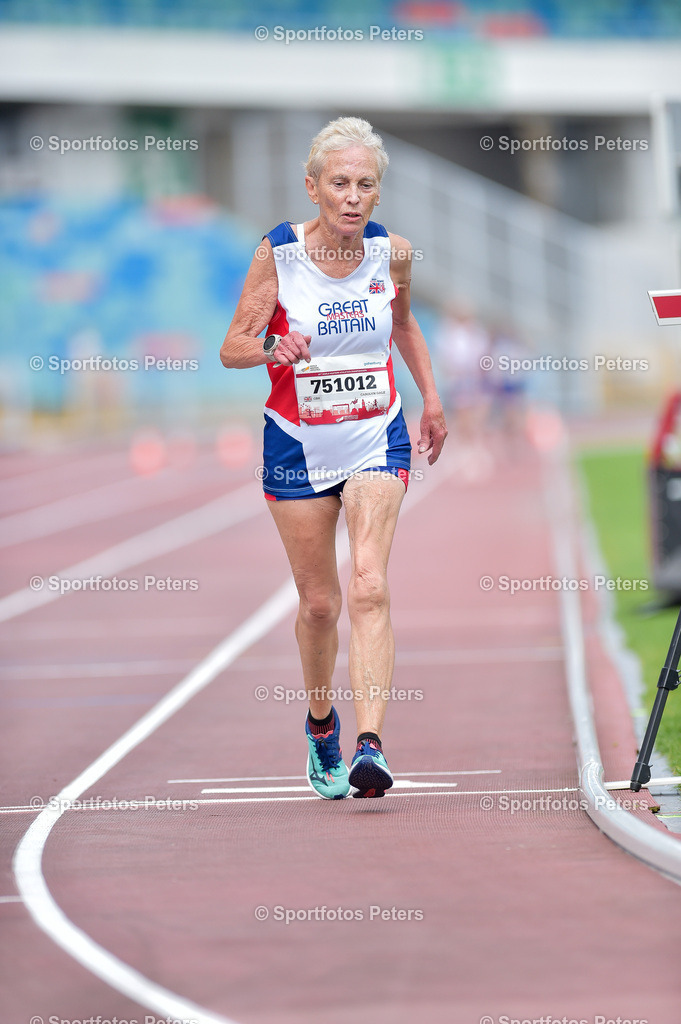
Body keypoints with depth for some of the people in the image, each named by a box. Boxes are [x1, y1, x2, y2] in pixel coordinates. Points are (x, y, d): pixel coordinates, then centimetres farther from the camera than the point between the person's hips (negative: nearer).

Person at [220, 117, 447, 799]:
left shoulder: (391, 251, -5)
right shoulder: (278, 252, -12)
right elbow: (232, 348, -9)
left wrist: (431, 401, 20)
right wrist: (274, 347, -31)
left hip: (377, 441, 0)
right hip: (297, 446, 0)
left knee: (368, 586, -19)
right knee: (318, 602, 10)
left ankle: (370, 745, -27)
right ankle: (321, 725, 37)